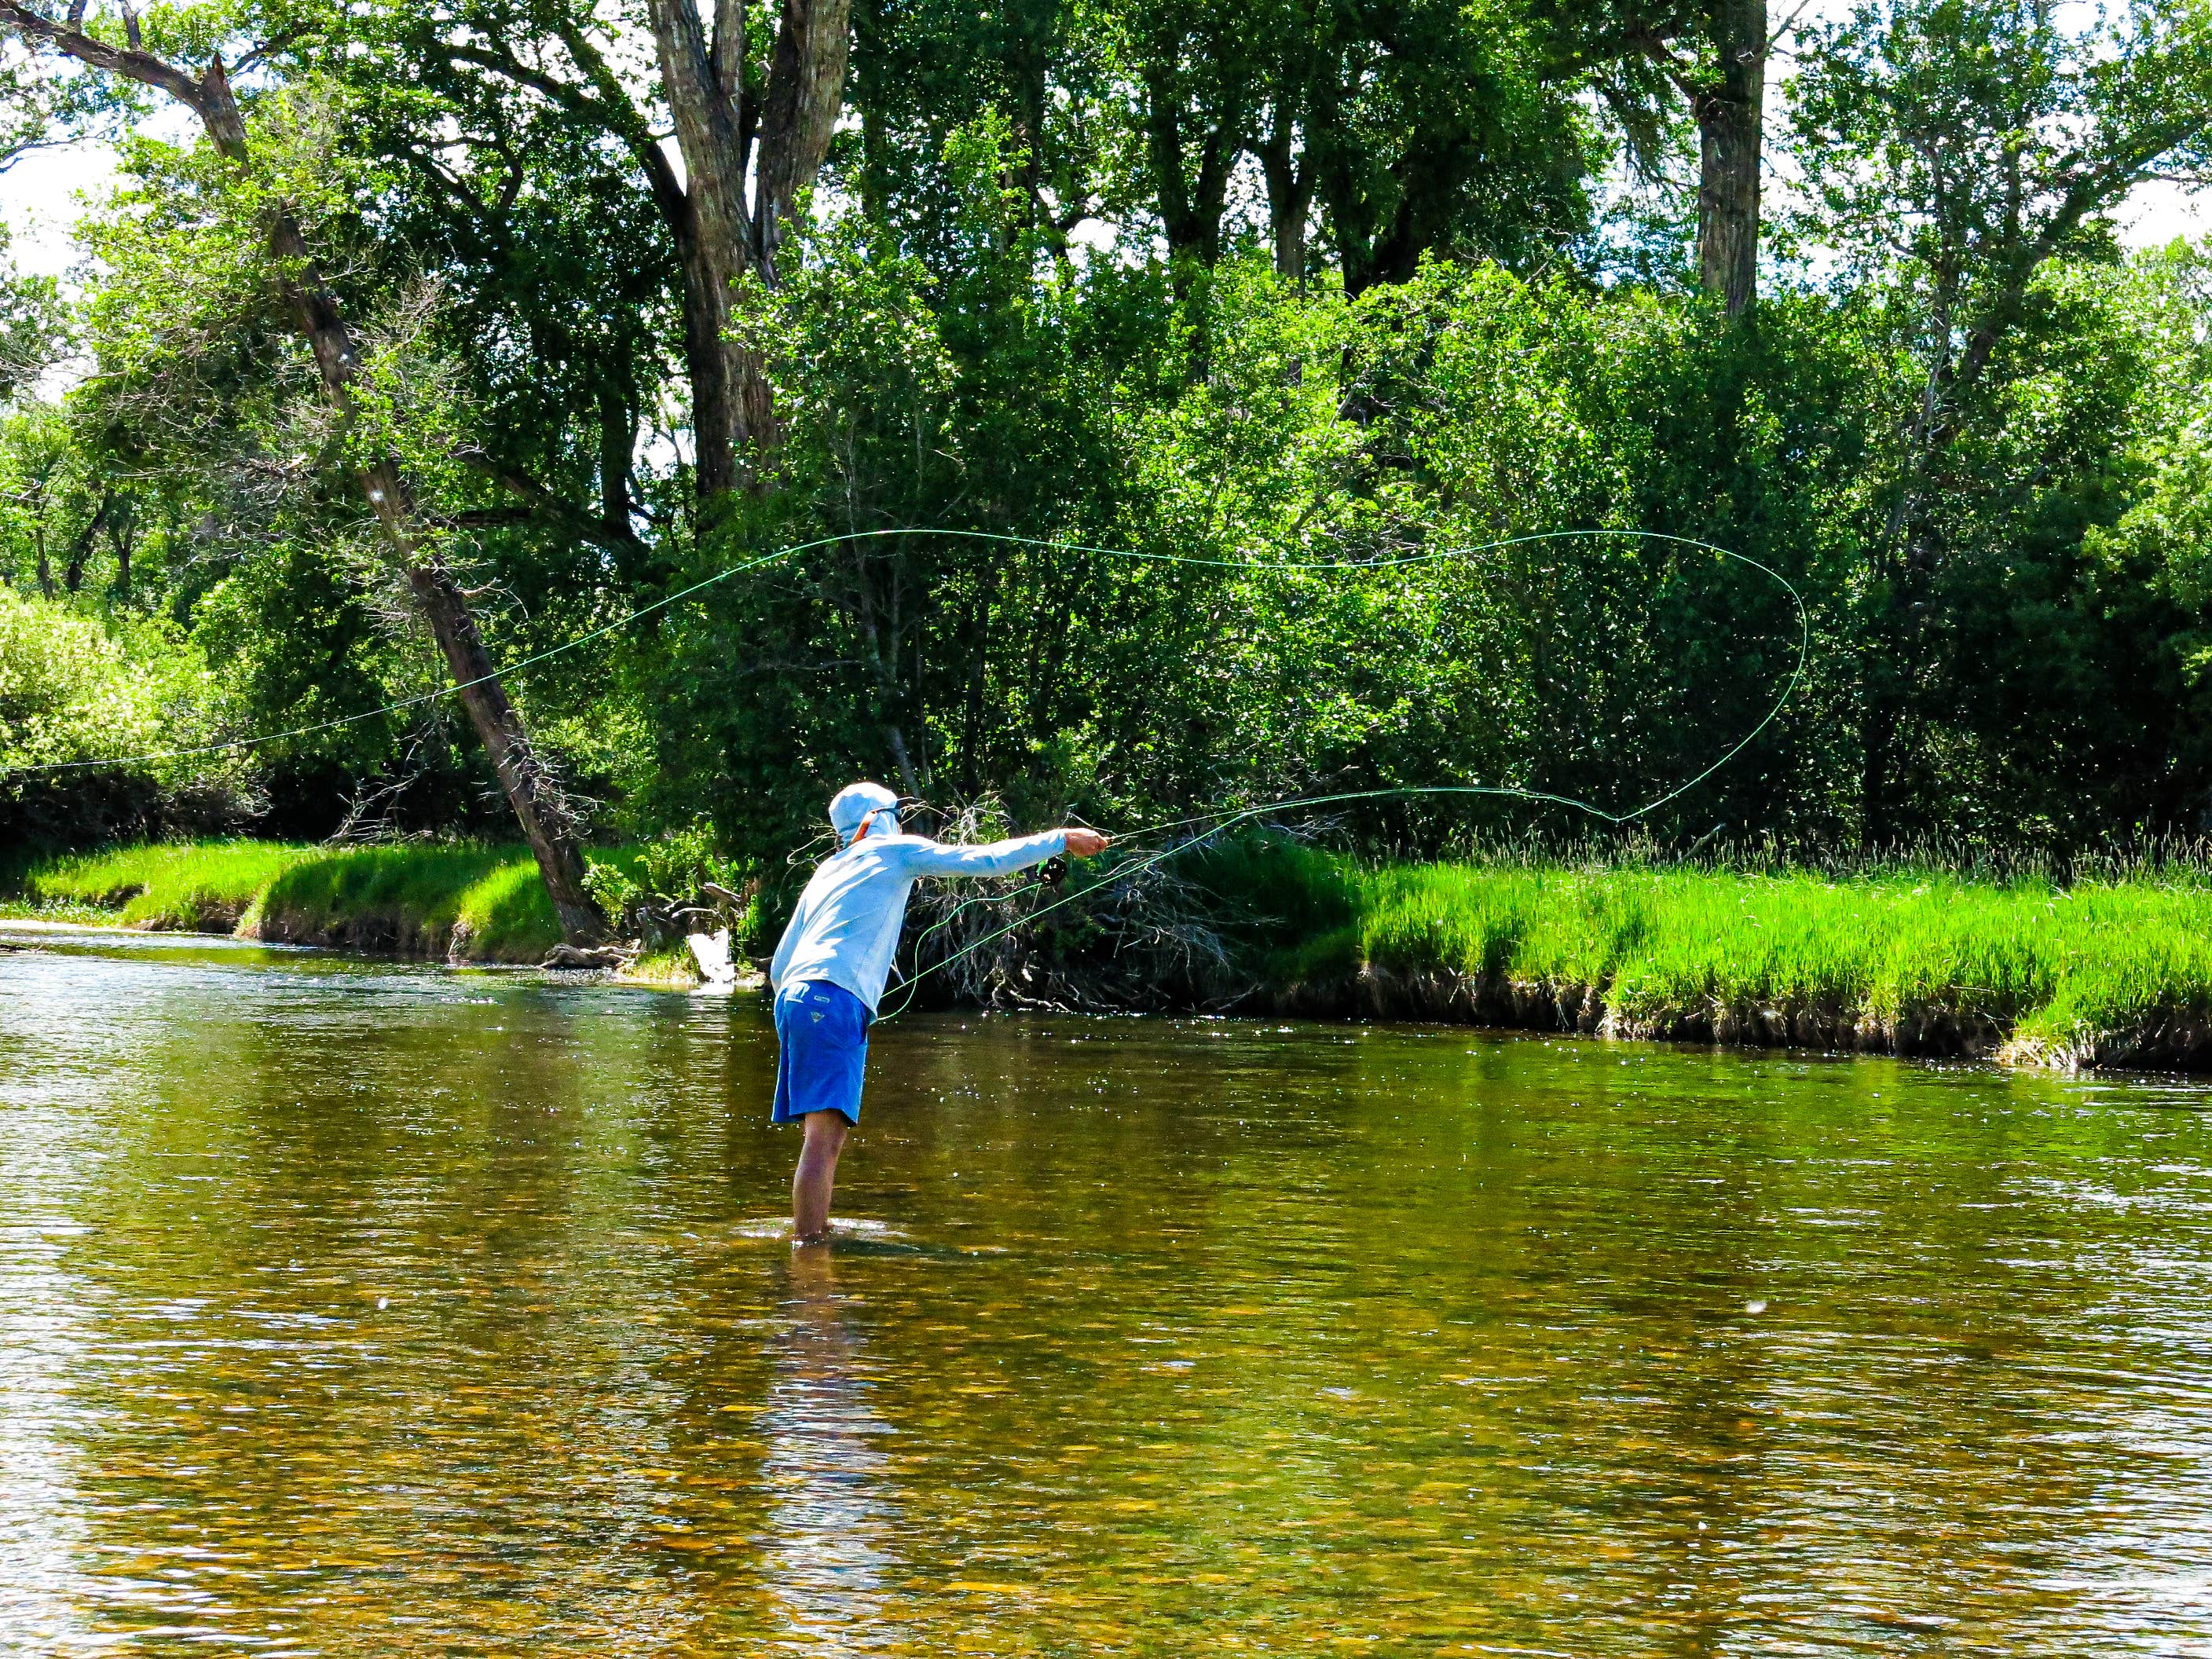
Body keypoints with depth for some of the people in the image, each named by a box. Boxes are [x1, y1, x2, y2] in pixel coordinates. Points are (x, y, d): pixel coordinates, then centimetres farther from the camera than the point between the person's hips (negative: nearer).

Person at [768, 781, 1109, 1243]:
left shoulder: (826, 872, 27)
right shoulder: (896, 850, 9)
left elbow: (779, 966, 28)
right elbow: (985, 860, 6)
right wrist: (1061, 840, 13)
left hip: (794, 997, 8)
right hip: (833, 1001, -8)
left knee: (830, 1136, 14)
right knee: (824, 1134, -14)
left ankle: (814, 1233, 16)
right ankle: (806, 1242, -20)